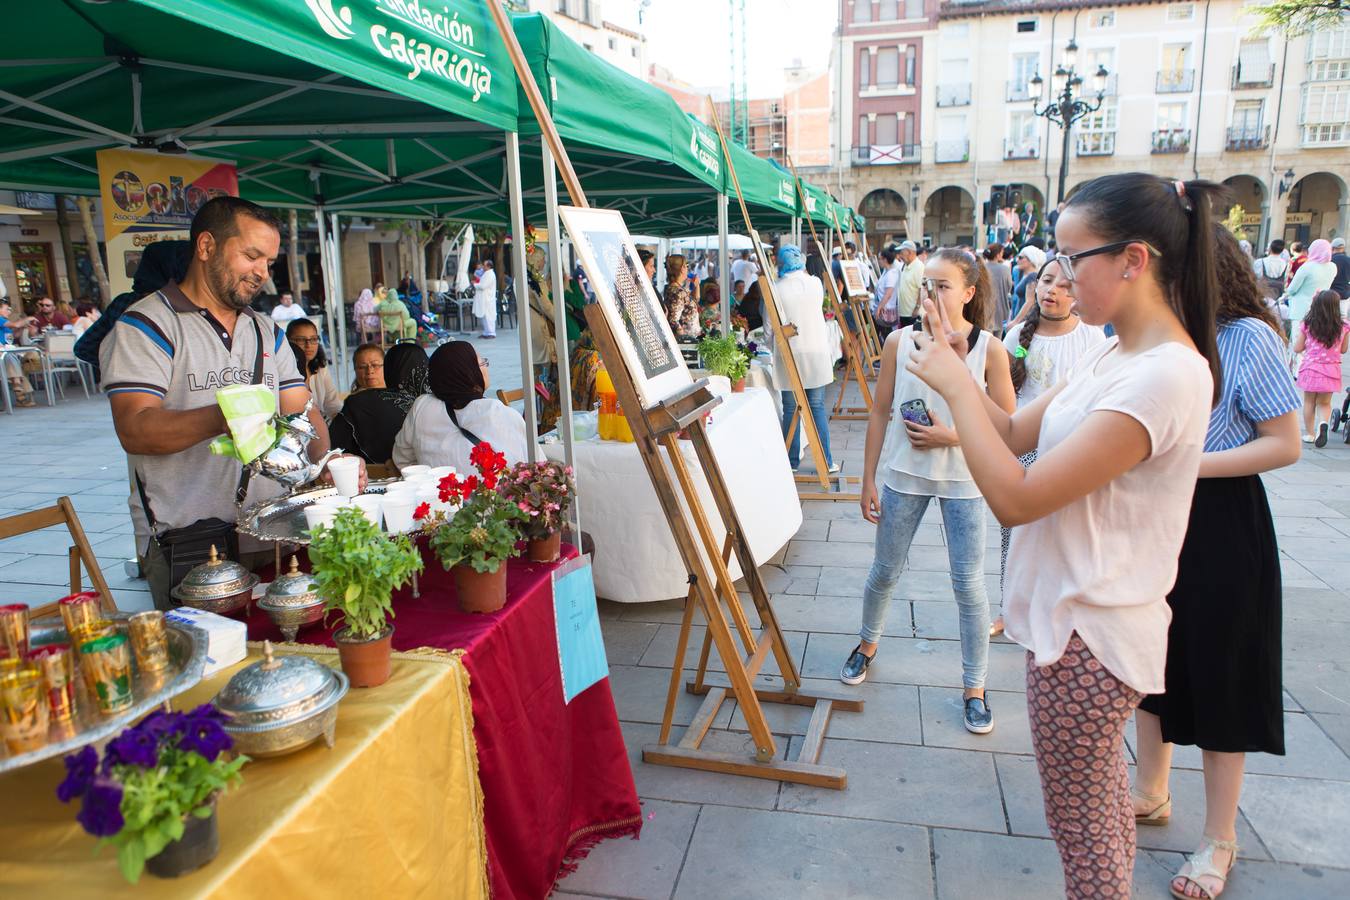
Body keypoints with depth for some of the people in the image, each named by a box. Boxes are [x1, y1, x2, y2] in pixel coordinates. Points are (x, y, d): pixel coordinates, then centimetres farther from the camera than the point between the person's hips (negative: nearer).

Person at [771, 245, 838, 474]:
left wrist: (774, 348, 11)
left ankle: (791, 461, 11)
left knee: (790, 409, 5)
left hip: (789, 354, -2)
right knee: (817, 407, 7)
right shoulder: (816, 283, 2)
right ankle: (826, 461, 9)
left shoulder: (776, 289, -7)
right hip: (816, 352, 2)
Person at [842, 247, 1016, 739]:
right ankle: (867, 643, 43)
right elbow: (880, 413, 1)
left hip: (963, 480, -1)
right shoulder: (900, 341, -4)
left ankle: (974, 688, 21)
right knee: (885, 571, 15)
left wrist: (952, 436, -18)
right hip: (903, 474, 2)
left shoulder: (989, 349, -8)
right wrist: (869, 480, 1)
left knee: (968, 583, 4)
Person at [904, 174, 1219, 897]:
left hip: (1086, 632, -10)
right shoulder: (1112, 355, 5)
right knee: (1103, 791, 26)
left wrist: (955, 383, -22)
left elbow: (1016, 498, -30)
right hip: (1084, 613, 10)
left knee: (1080, 822, 10)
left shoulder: (1164, 376, -26)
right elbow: (1017, 433, 11)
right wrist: (957, 370, -3)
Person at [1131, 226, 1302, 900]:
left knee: (1219, 674, 6)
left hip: (1220, 521, -6)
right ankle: (1151, 794, 38)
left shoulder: (1248, 337, -12)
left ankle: (1219, 839, 24)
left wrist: (1187, 465, -22)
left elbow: (1285, 444, -14)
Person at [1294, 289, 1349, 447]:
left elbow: (1297, 348, -1)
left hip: (1310, 368, 0)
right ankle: (1323, 423, -17)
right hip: (1331, 369, 0)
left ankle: (1309, 434, 19)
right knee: (1325, 403, 12)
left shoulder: (1306, 325, -7)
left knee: (1309, 402, 14)